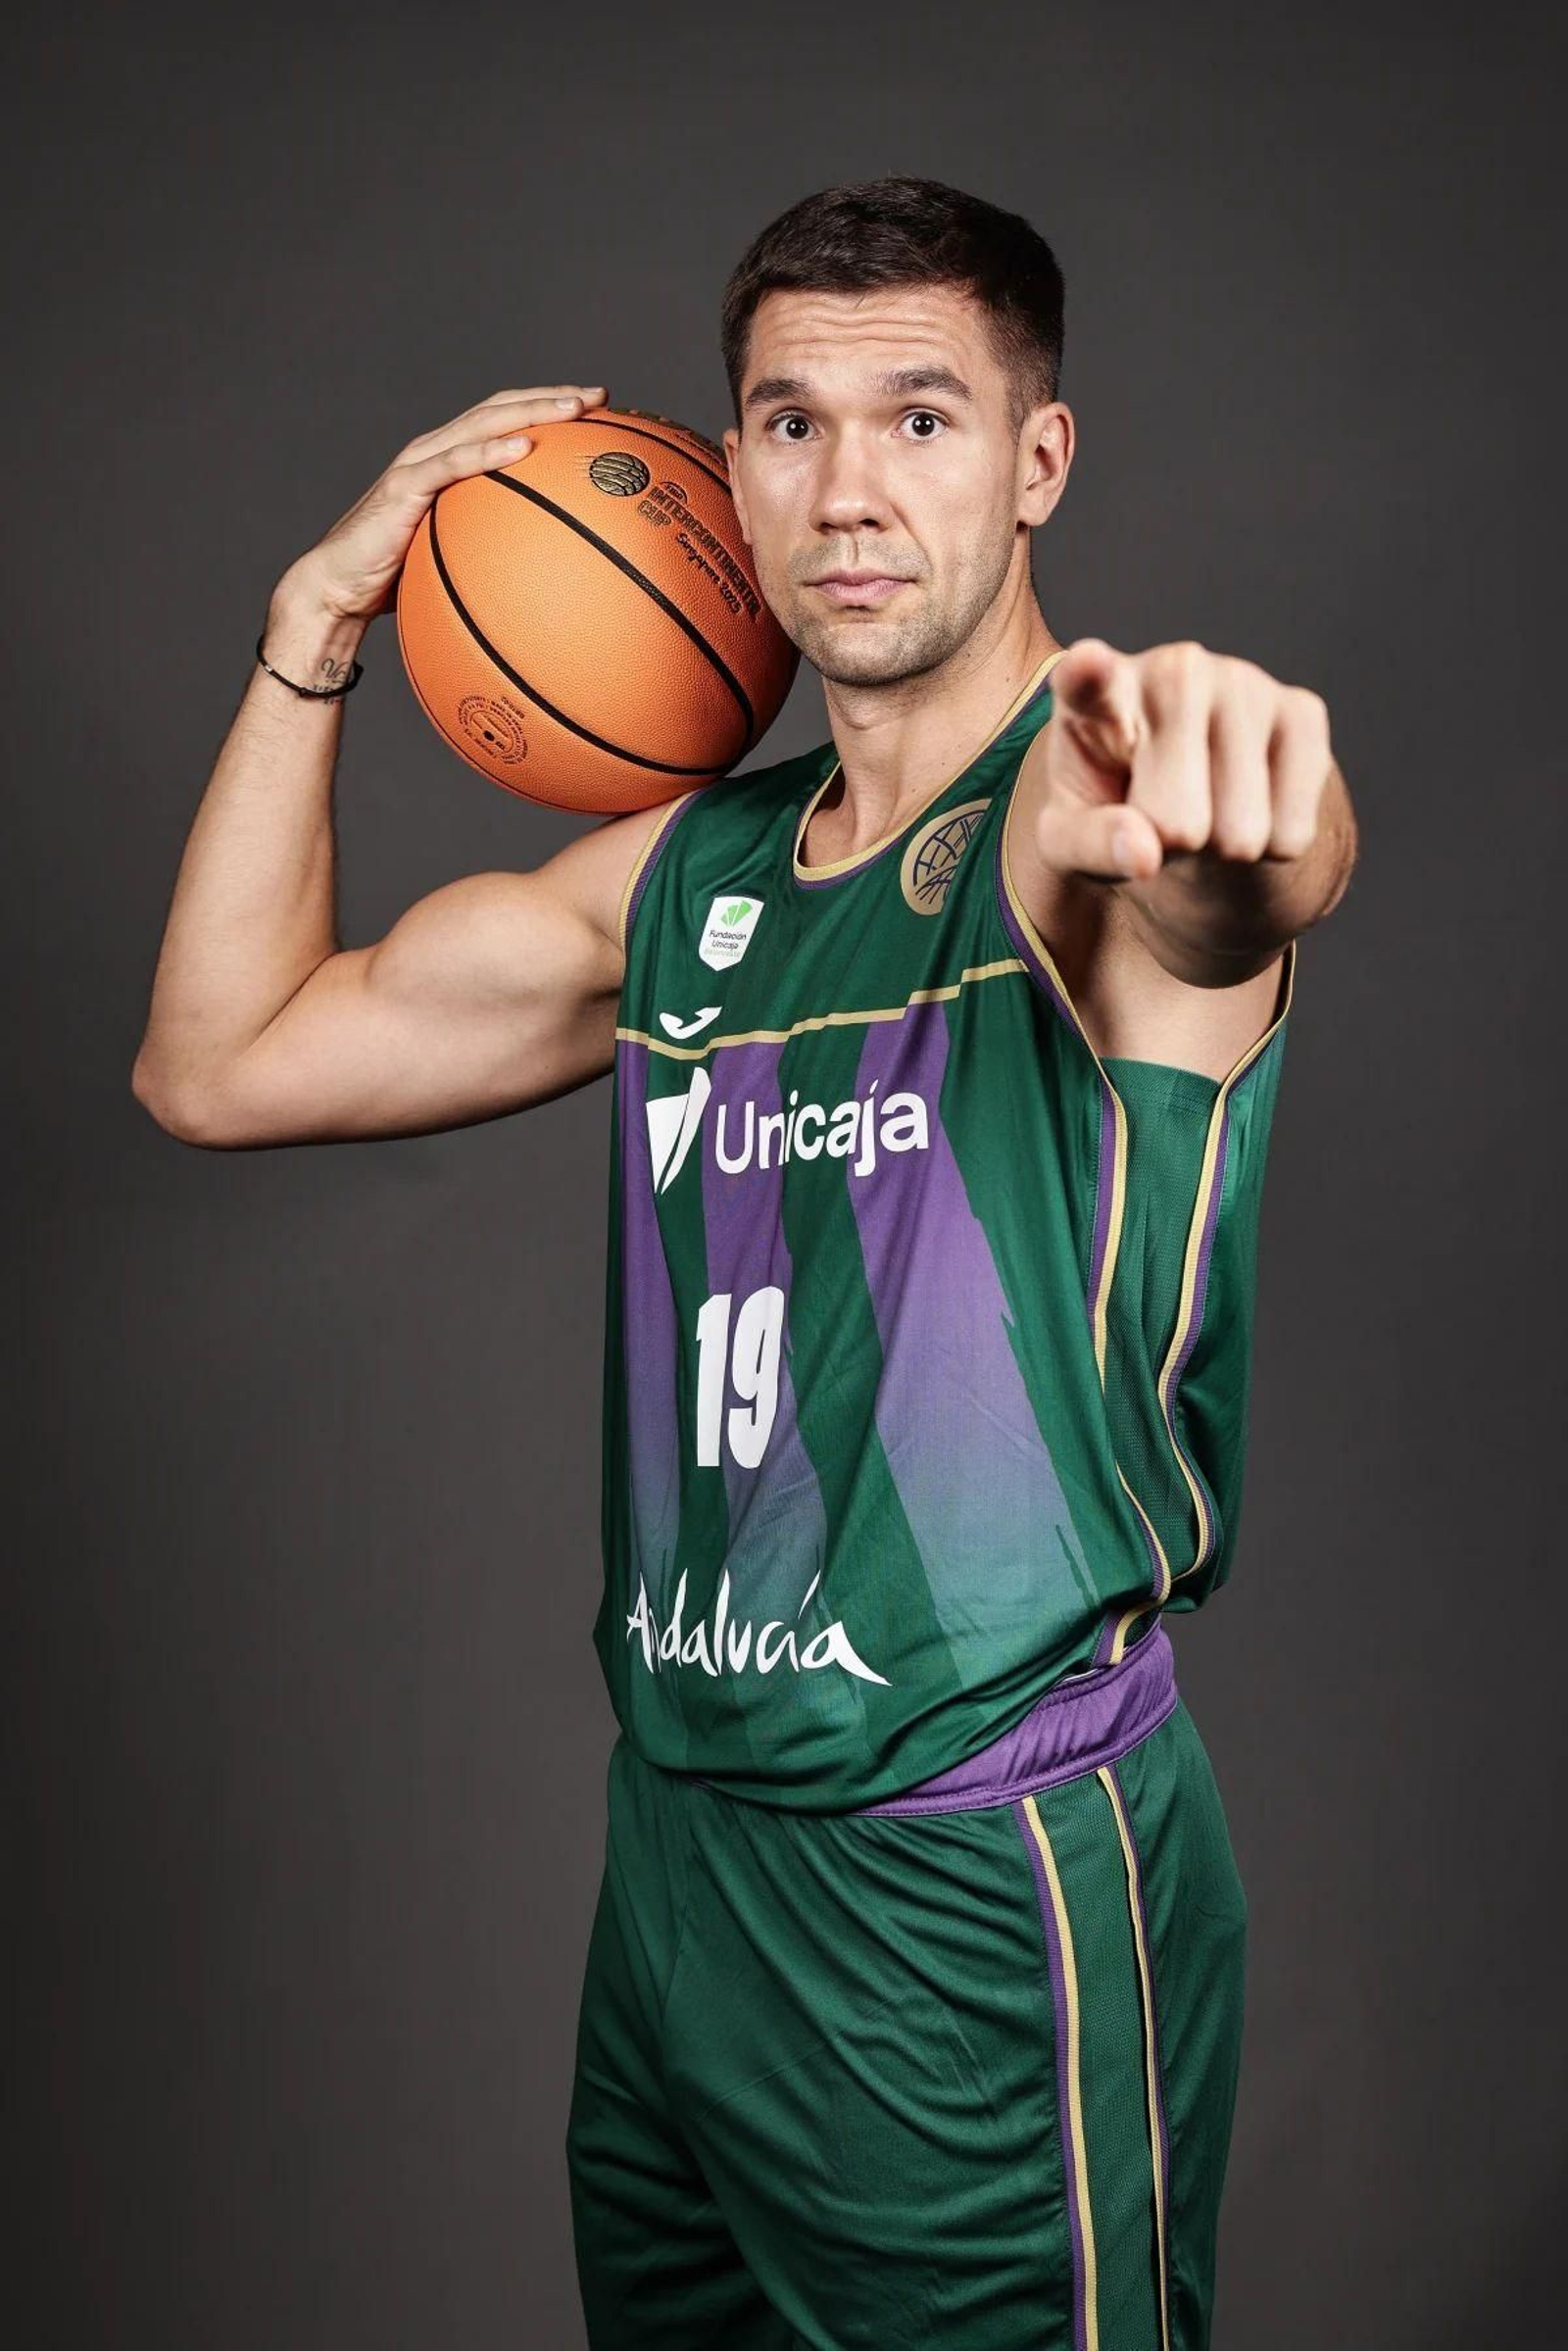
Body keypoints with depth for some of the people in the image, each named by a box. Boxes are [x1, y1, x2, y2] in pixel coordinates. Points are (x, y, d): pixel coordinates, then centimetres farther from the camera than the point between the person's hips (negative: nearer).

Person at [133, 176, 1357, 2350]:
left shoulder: (1095, 815, -12)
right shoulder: (688, 877, 8)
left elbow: (1256, 875, -37)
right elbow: (222, 1061, 10)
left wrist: (1221, 804, -61)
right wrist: (321, 620, 5)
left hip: (990, 1892, -6)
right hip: (675, 1854, 6)